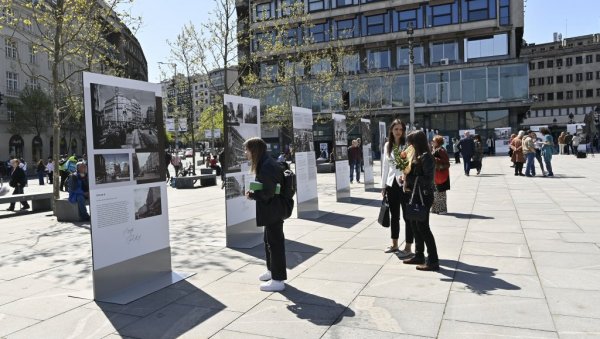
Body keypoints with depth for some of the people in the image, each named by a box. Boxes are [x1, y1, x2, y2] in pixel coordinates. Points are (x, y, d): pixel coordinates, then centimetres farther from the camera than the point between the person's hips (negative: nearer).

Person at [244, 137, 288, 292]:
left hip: (272, 211, -11)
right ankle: (272, 270, 39)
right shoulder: (266, 163, 9)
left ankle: (278, 280, 8)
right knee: (270, 240, 22)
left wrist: (251, 194, -11)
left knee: (274, 242, -2)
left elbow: (268, 192, -25)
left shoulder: (266, 167, -23)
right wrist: (253, 193, 4)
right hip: (272, 210, 11)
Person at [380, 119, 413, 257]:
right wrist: (383, 185, 12)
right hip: (391, 184, 5)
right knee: (394, 215, 16)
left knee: (407, 216, 2)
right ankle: (394, 244, 29)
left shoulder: (407, 145, -6)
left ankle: (408, 247, 10)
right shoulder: (387, 145, 9)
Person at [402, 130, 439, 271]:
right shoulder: (417, 156, 12)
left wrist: (410, 179, -18)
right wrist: (407, 176, -1)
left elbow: (428, 179, -21)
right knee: (415, 225, 16)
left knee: (423, 227, -6)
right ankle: (419, 255, 29)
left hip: (424, 196, -10)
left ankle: (433, 261, 0)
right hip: (415, 195, 10)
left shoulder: (426, 157, -16)